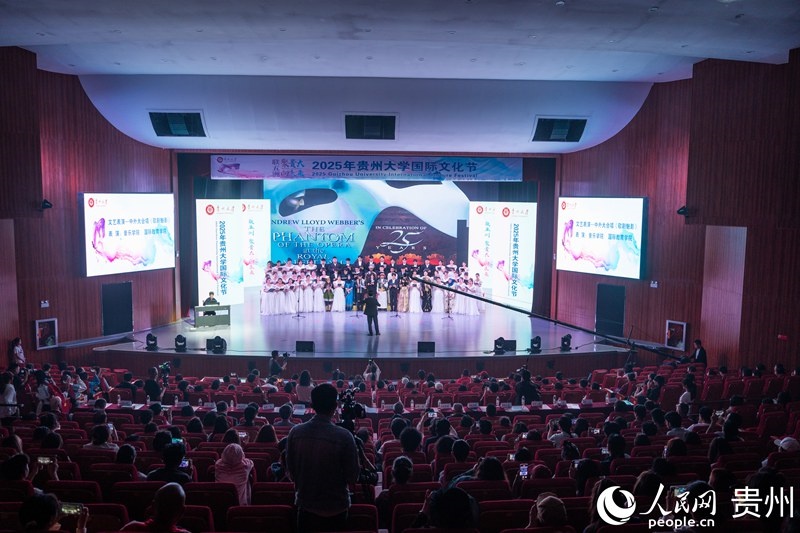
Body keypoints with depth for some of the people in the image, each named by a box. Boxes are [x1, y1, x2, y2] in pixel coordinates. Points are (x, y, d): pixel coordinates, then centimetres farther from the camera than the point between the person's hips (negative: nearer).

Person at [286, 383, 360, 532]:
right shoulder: (344, 436, -22)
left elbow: (291, 471, 0)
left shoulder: (295, 432, -11)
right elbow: (353, 477, -14)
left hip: (306, 505, 2)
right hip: (335, 507, -2)